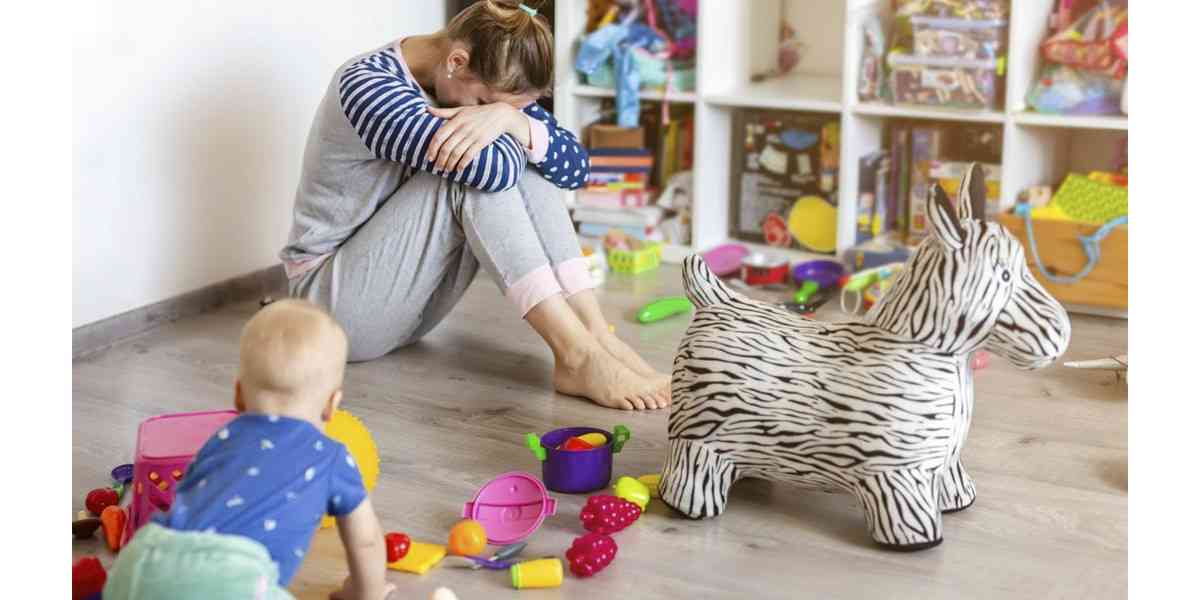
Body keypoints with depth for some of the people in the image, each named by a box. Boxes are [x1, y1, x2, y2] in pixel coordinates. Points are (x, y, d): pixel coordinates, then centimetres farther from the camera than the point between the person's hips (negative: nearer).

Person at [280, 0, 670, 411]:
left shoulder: (482, 85, -1)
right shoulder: (369, 85, -24)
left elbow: (574, 167, -10)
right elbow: (494, 168, -34)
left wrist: (510, 118, -29)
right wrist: (492, 110, -13)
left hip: (411, 300, 7)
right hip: (335, 300, -7)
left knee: (523, 160, -13)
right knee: (481, 167, -27)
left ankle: (595, 334, -22)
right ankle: (577, 356, -33)